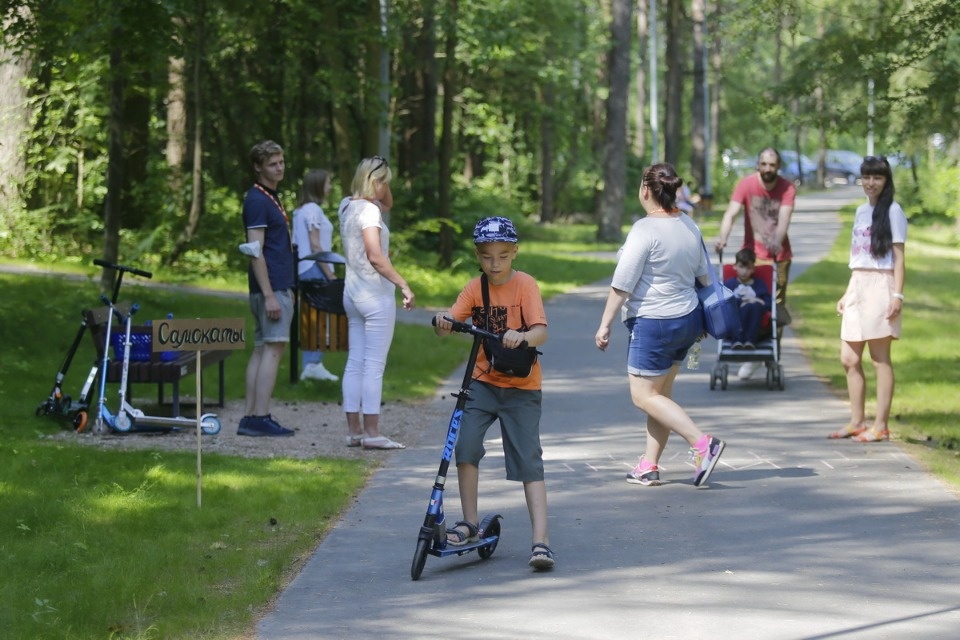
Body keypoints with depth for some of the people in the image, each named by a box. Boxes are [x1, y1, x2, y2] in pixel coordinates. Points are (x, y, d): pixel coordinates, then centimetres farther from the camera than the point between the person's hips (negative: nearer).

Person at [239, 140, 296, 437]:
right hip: (271, 288, -10)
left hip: (278, 286, 10)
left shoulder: (271, 198, 19)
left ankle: (250, 417, 8)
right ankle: (260, 417, -14)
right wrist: (269, 295, -22)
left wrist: (286, 288, 24)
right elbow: (256, 251, -18)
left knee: (261, 350, 8)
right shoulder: (257, 201, -13)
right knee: (273, 348, -11)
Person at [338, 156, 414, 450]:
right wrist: (404, 285, -21)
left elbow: (388, 204, 29)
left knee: (355, 362, 9)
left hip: (352, 291, 9)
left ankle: (354, 429, 11)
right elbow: (375, 256, -23)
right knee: (375, 365, -7)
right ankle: (372, 433, -7)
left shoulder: (346, 206, 11)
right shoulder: (368, 209, -15)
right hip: (375, 294, -9)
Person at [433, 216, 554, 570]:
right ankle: (469, 523, 3)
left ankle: (540, 540, -7)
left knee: (529, 461, -6)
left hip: (521, 386, -3)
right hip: (483, 381, 3)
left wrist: (521, 337, -43)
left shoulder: (525, 285, -9)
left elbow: (540, 332, -21)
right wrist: (442, 321, -33)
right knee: (466, 445, -14)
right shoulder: (475, 288, 1)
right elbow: (450, 322, -9)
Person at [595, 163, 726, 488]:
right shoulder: (689, 225, 6)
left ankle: (703, 443, -14)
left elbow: (622, 285, -17)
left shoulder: (645, 230, -18)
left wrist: (605, 325, -10)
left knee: (644, 396, -1)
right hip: (688, 320, 9)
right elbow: (703, 275, 16)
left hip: (653, 324, -9)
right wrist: (702, 323, 28)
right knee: (661, 393, 15)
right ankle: (649, 466, 16)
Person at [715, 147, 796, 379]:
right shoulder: (746, 184, -10)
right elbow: (731, 213, -21)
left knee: (776, 306, 3)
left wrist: (777, 239, -42)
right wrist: (723, 238, -39)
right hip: (752, 254, 0)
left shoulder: (787, 188, -8)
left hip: (779, 256, 0)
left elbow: (784, 217, -21)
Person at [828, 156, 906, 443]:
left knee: (880, 358, -4)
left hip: (880, 287, -7)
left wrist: (898, 294, -14)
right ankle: (857, 421, 15)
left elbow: (899, 257, -8)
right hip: (857, 288, 8)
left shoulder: (892, 211, -4)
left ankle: (880, 425, -2)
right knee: (849, 359, 6)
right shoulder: (861, 211, 17)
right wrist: (847, 293, 19)